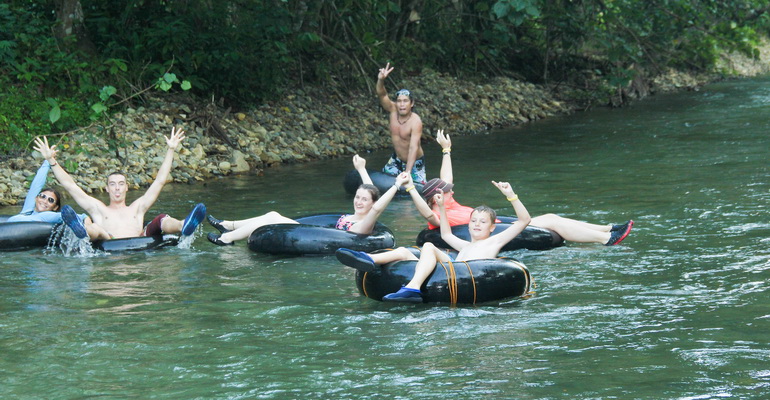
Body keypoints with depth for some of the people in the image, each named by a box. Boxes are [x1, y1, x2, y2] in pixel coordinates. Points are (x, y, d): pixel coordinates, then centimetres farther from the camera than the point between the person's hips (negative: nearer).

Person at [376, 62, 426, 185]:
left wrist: (407, 172, -41)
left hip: (414, 162, -5)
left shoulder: (415, 121, -28)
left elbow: (413, 148, -34)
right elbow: (382, 95, -25)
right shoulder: (393, 110, -11)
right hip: (396, 159, 5)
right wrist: (381, 80, -47)